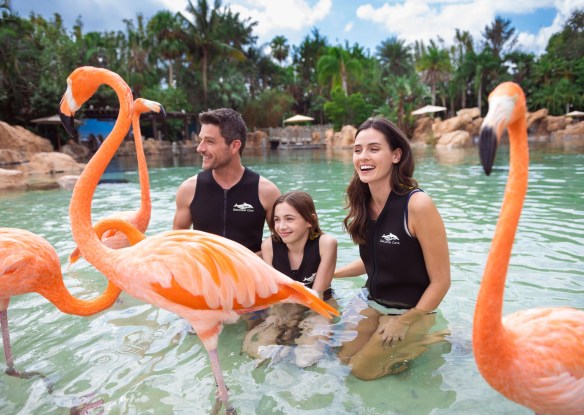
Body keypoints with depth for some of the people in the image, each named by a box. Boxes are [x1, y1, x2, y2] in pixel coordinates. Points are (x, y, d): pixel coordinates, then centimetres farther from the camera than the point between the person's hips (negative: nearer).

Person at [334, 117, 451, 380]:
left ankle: (432, 340, 12)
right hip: (371, 301, 7)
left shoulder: (417, 205, -26)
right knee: (343, 358, 8)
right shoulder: (362, 203, -5)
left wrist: (404, 322, -15)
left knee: (362, 370, -2)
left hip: (411, 310, -6)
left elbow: (441, 281, -19)